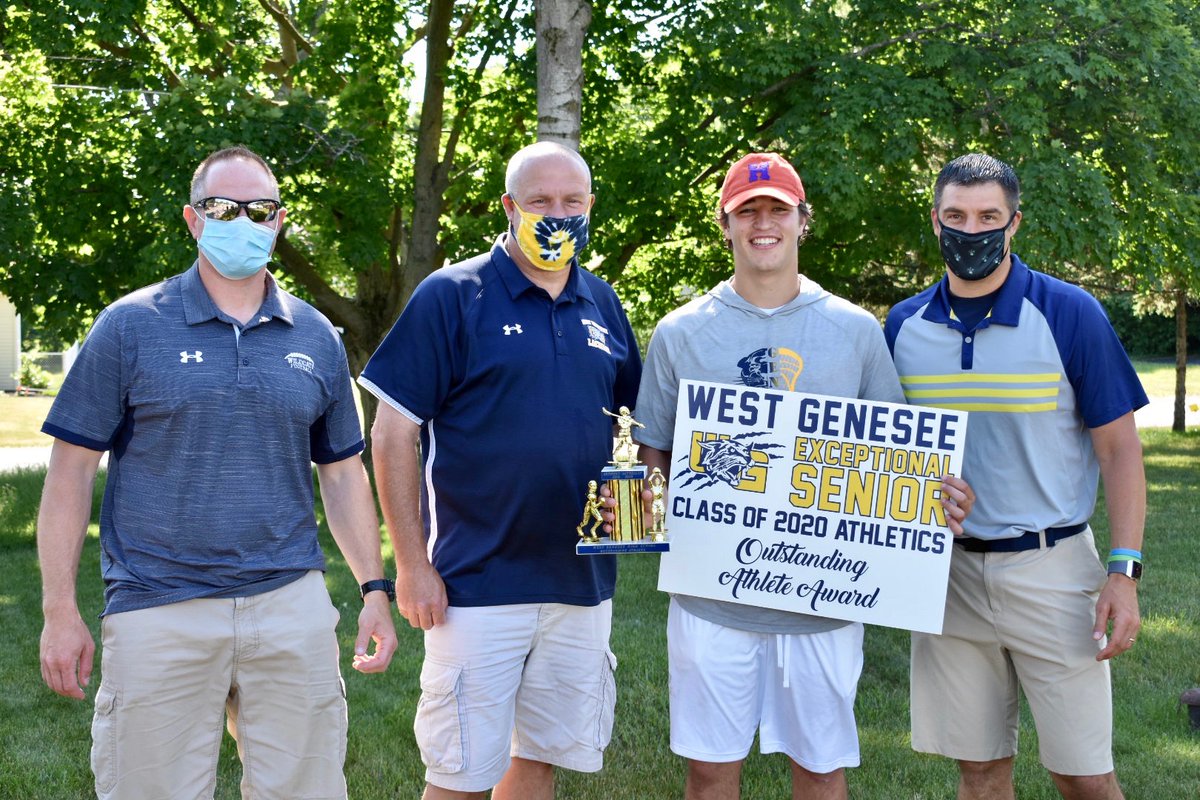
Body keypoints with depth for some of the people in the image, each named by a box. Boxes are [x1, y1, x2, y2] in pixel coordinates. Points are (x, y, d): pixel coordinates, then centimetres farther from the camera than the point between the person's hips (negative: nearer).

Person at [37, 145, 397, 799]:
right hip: (158, 615, -2)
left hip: (291, 607, 3)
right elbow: (72, 469, -1)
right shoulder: (129, 326, 0)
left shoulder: (316, 338, 10)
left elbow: (342, 472, 16)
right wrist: (60, 611, -6)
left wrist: (375, 589, 9)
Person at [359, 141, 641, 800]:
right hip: (479, 587, -5)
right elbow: (393, 434, -8)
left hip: (583, 580, 5)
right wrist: (412, 566, -12)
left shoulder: (602, 304, 9)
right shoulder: (451, 295, -7)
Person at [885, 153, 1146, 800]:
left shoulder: (1069, 314, -7)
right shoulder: (905, 326, 4)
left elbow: (1119, 447, -5)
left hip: (1051, 568, -3)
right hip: (945, 570, 3)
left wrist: (1124, 571, -12)